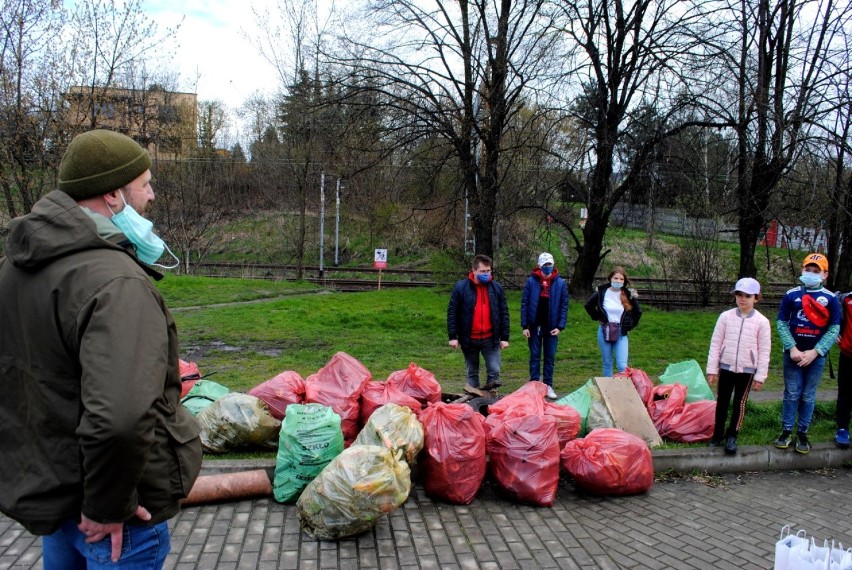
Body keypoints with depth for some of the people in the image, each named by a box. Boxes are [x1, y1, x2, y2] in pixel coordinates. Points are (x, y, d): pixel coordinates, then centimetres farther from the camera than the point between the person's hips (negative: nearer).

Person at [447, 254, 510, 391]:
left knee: (494, 370, -4)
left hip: (490, 339, 1)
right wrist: (452, 336, -8)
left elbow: (504, 313, 4)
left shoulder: (497, 288, 1)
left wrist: (505, 337, 1)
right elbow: (452, 312, -3)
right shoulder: (461, 287, -5)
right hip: (469, 339, -1)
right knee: (472, 372, 12)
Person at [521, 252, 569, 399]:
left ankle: (548, 386, 16)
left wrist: (560, 326, -8)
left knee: (550, 358, 8)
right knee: (535, 357, 7)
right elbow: (524, 304, -3)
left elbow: (564, 306, 0)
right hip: (534, 326, -1)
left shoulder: (560, 283, -1)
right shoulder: (531, 281, -3)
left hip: (551, 327, 1)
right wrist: (525, 326, -8)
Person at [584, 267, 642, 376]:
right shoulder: (602, 293, -6)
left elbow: (638, 312, 8)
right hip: (605, 332, 1)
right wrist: (597, 318, 5)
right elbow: (588, 306, 10)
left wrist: (630, 326, 5)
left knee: (622, 366, -9)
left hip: (621, 333, -1)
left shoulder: (628, 295, -5)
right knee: (607, 364, 12)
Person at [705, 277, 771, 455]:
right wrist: (712, 369, -2)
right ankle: (718, 434, 22)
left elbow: (764, 351, -3)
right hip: (726, 367, 1)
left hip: (747, 369, -1)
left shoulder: (762, 321, -7)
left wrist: (760, 376, -3)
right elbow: (715, 344, -1)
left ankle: (732, 436, 19)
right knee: (722, 401, 10)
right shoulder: (726, 316, -5)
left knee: (740, 403, 7)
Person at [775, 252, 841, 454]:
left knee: (808, 396, 8)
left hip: (816, 356, 0)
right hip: (793, 354, 0)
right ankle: (786, 432, 16)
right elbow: (781, 323, 1)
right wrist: (792, 348, -10)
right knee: (791, 394, 6)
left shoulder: (831, 298, -2)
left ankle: (802, 434, 18)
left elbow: (834, 329, -2)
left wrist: (815, 352, -11)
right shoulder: (791, 295, 0)